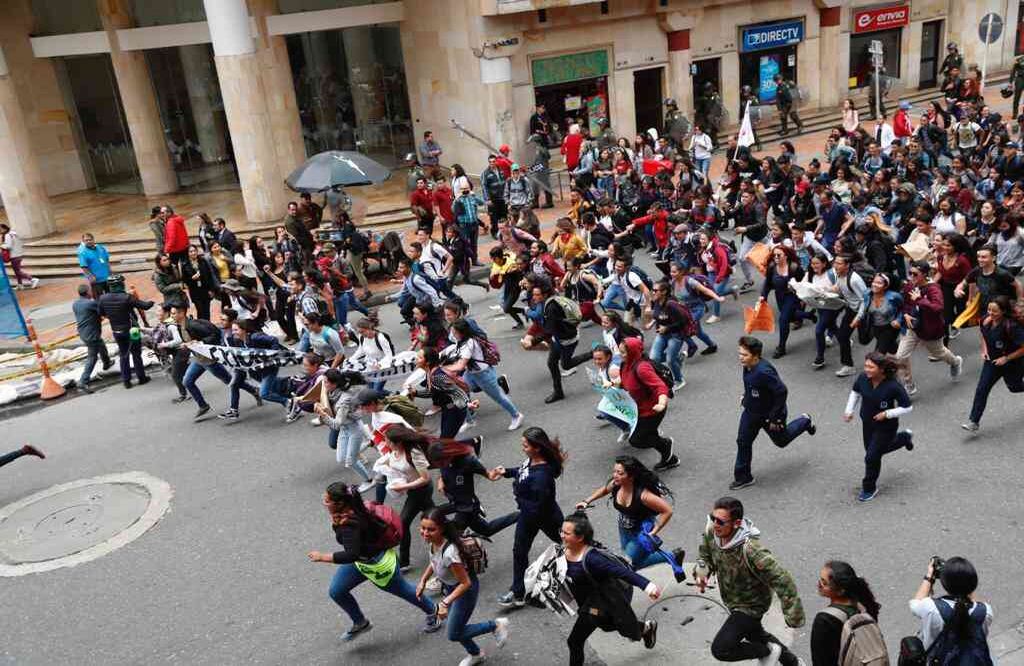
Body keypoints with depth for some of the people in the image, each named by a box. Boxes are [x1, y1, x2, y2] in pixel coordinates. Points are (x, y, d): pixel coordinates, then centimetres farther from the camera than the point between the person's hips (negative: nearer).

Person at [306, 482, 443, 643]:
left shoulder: (349, 524, -39)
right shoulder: (350, 511, -14)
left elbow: (351, 555, -45)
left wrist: (322, 557, -41)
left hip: (379, 564, -8)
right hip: (361, 559, 9)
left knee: (401, 590, 16)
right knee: (337, 591, 6)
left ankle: (432, 611, 43)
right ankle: (360, 623, 30)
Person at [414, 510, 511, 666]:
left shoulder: (449, 553, -41)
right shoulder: (432, 541, -17)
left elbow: (465, 583, -30)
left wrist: (445, 602, -35)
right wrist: (423, 581, 1)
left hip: (465, 590, -7)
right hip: (449, 586, 7)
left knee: (454, 634, 7)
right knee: (455, 626, 22)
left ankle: (496, 625, 22)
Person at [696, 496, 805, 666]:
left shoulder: (751, 550, -40)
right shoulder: (711, 532, -20)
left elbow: (782, 581, -33)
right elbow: (706, 556, 1)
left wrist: (793, 618, -26)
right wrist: (702, 571, -21)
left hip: (750, 606, -7)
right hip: (731, 600, 7)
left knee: (720, 649, -14)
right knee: (754, 634, 30)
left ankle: (768, 651, 10)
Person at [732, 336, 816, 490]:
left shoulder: (763, 372, -36)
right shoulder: (747, 366, -10)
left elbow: (782, 391, -33)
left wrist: (774, 418, -26)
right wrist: (746, 397, 13)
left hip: (769, 414, -7)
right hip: (751, 412, 7)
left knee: (781, 440, 20)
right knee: (743, 442, 5)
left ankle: (804, 422, 44)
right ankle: (743, 477, 18)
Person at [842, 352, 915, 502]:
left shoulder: (893, 386, -30)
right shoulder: (863, 378, -17)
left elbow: (907, 407, -18)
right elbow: (855, 392, 6)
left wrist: (887, 414, -25)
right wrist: (849, 411, 1)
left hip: (886, 427, -6)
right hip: (867, 423, 6)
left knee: (872, 457, -3)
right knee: (875, 450, 25)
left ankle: (869, 488, 23)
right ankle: (904, 437, 50)